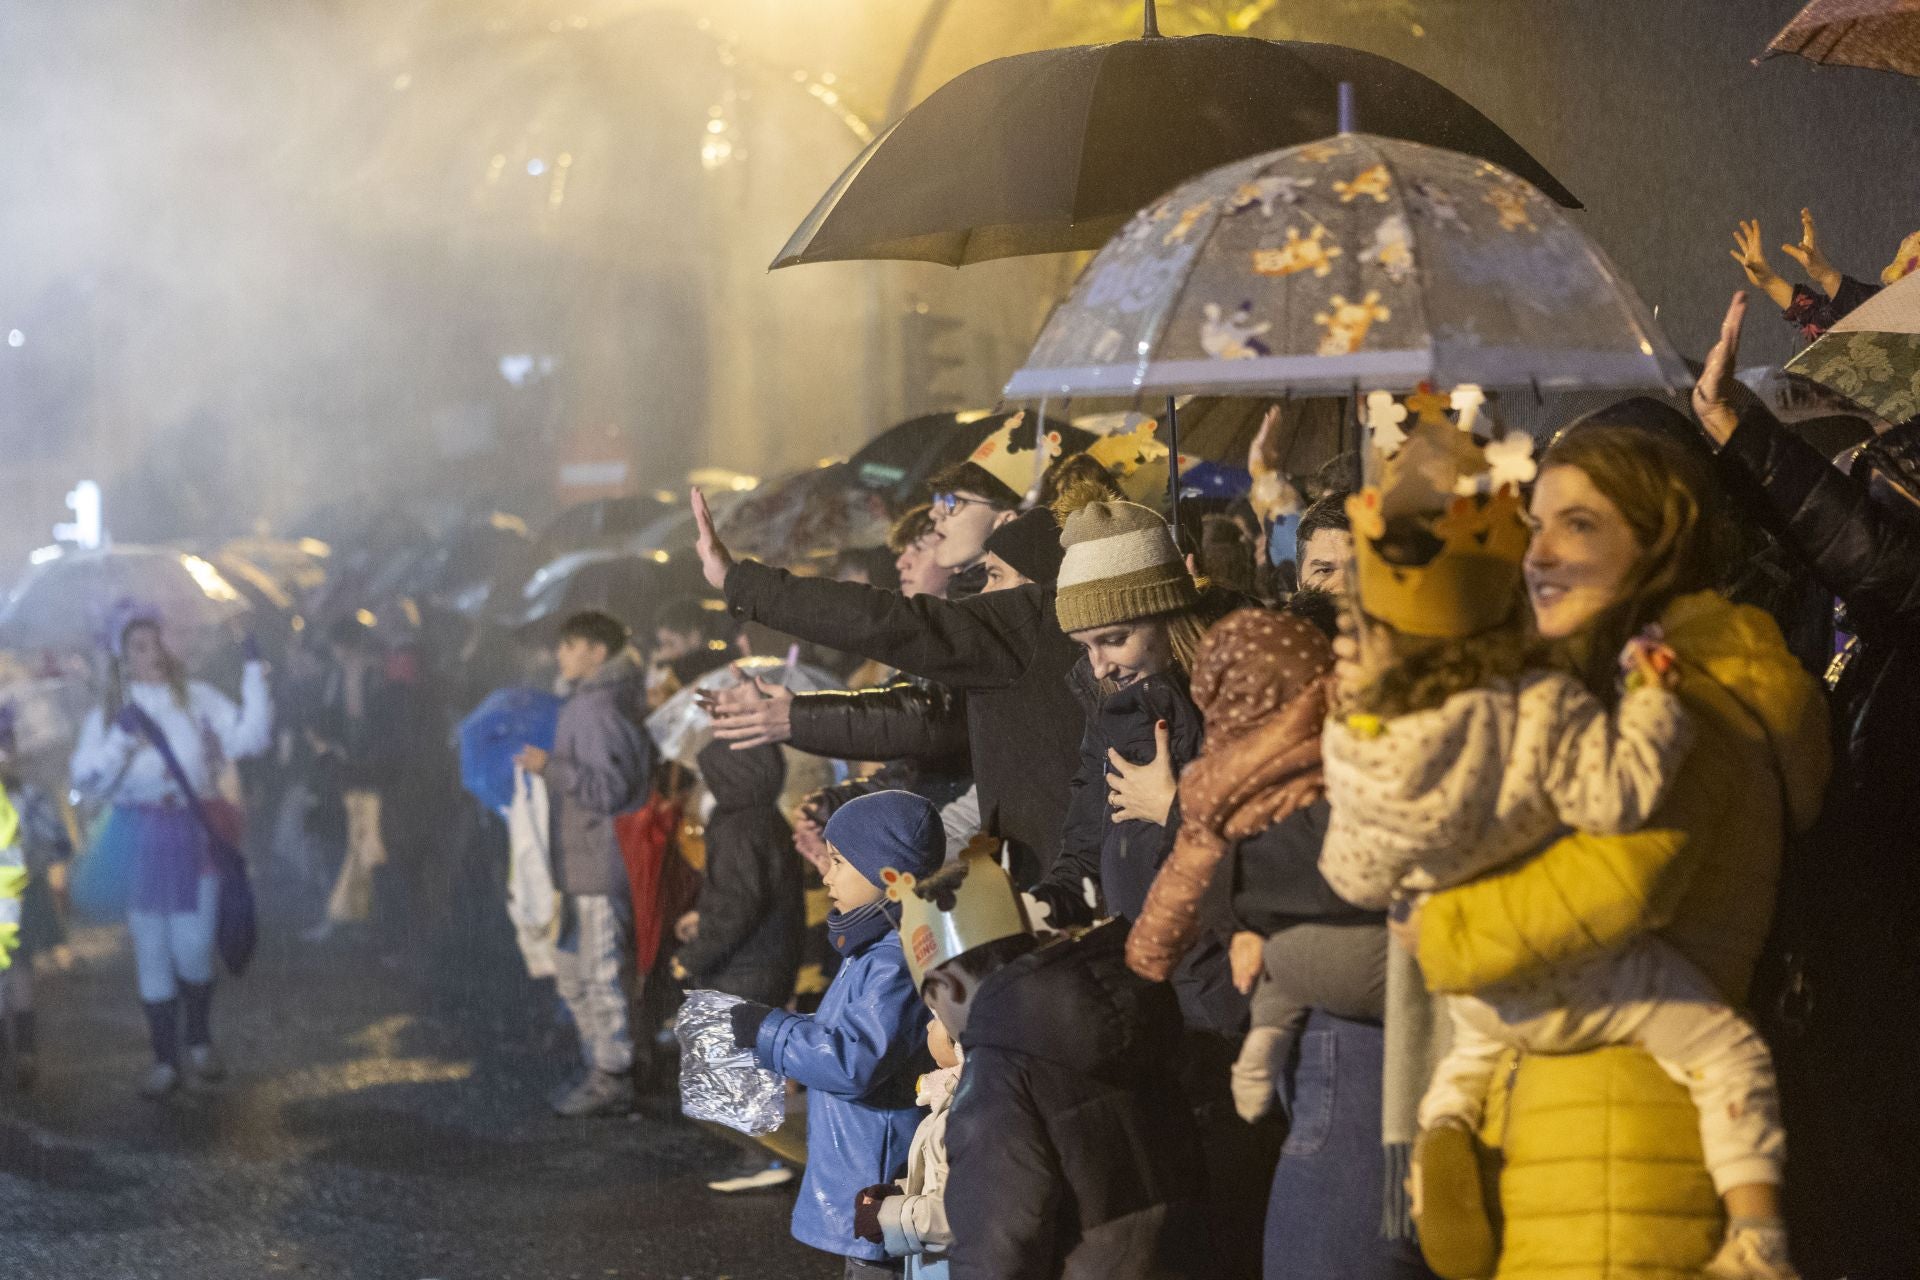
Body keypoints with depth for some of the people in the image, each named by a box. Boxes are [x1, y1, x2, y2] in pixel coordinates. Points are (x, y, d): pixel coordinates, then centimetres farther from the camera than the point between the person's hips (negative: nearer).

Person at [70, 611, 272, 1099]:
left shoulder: (197, 698, 4)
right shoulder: (107, 714, 6)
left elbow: (248, 738, -6)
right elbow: (87, 778, -2)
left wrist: (254, 674, -11)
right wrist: (121, 740, -14)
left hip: (190, 833, -1)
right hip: (138, 838, 1)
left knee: (194, 949, -2)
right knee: (151, 952, 6)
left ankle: (199, 1044, 22)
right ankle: (164, 1059, 17)